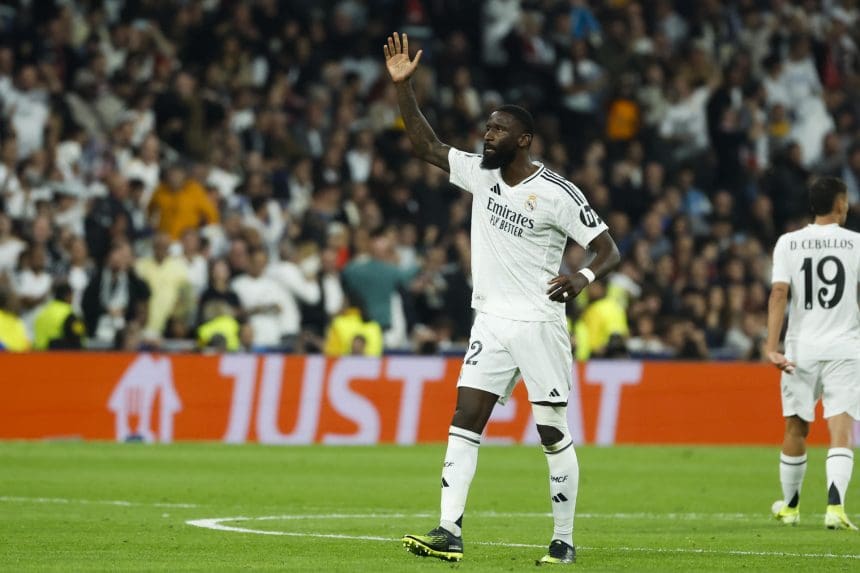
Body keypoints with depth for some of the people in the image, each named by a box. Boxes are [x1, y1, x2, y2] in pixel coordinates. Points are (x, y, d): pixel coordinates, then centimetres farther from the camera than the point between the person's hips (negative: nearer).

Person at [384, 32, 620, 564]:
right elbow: (426, 145, 9)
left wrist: (582, 277, -31)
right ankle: (449, 532, -9)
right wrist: (403, 86, -1)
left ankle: (564, 541, 8)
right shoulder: (479, 173, 6)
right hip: (490, 322, 6)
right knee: (465, 421, -4)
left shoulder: (557, 193, -11)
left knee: (554, 432, -1)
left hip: (539, 324, -6)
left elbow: (609, 249, -11)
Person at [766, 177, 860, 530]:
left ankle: (790, 506, 30)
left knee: (796, 428, 16)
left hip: (801, 349, 2)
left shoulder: (788, 243, 1)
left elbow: (779, 293, -9)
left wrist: (772, 347, -13)